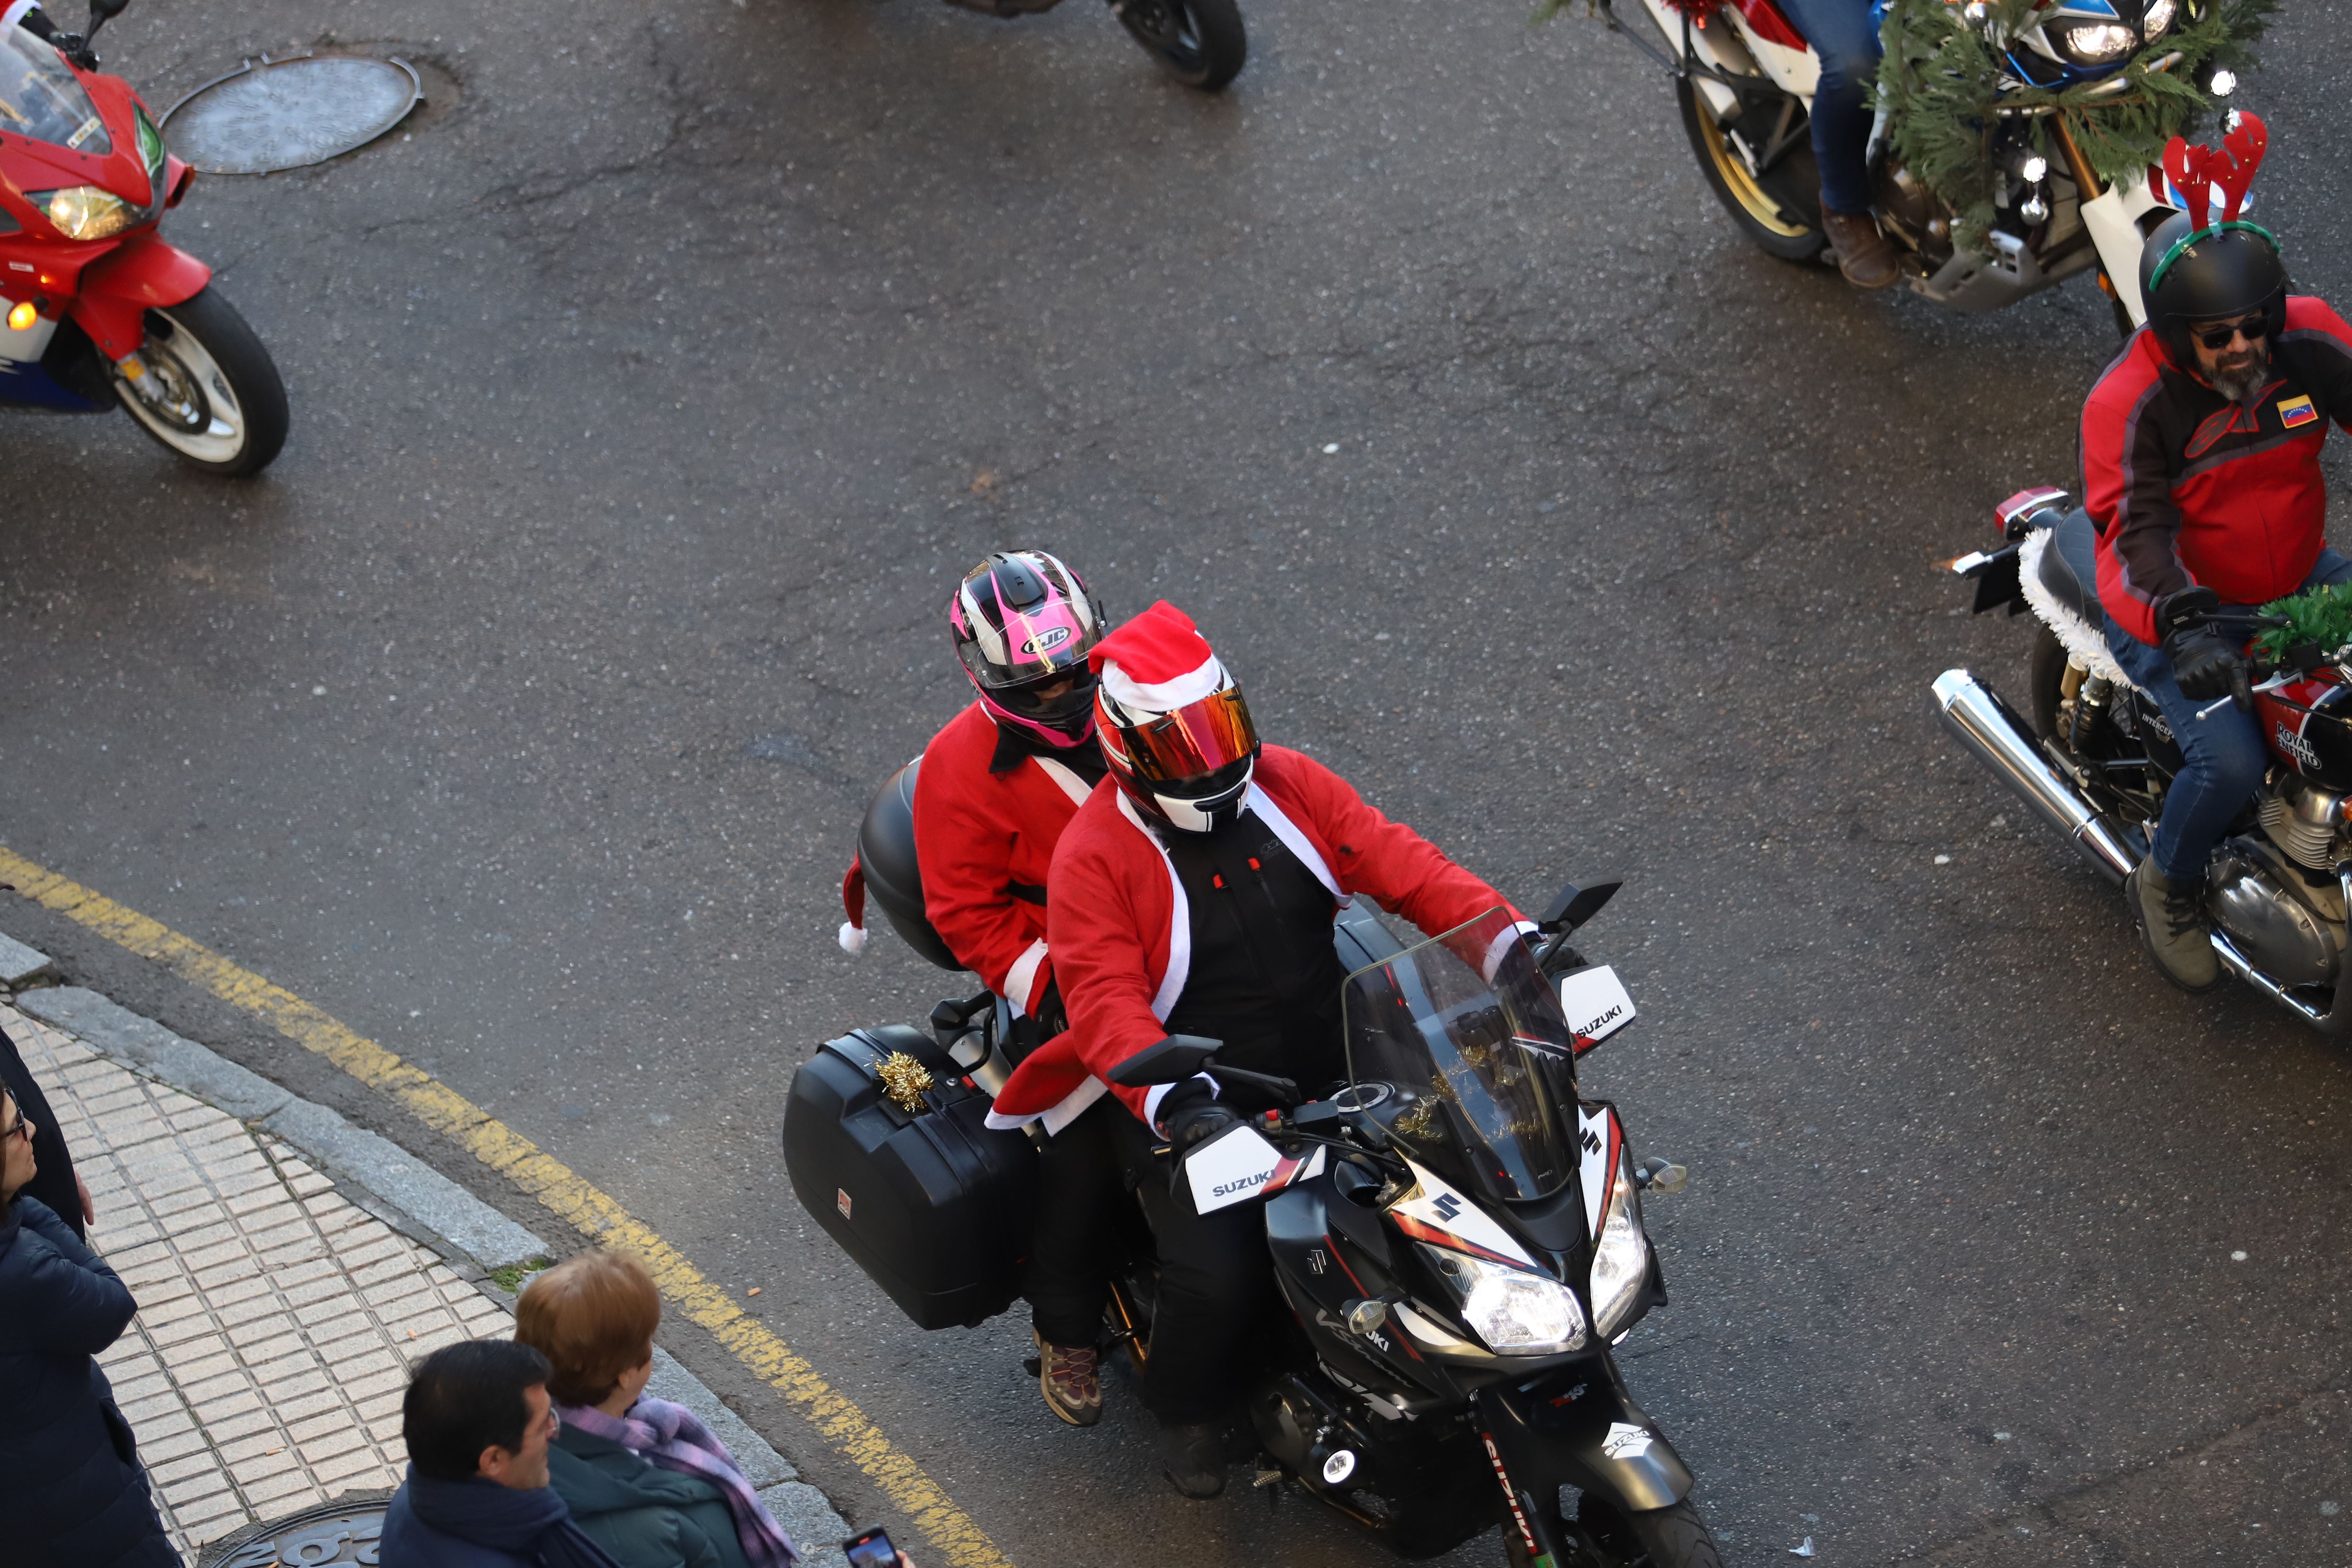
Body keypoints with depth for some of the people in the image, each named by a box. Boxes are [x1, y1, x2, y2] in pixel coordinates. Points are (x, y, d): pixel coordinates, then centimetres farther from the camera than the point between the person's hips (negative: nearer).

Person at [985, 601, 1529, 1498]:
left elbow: (1400, 864, -4)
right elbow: (1107, 1003, -23)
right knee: (1218, 1281, -22)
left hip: (1334, 1073, 5)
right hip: (1198, 1110, -5)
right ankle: (1186, 1406, 13)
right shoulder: (1094, 857, -13)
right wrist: (1172, 1103, -42)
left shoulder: (1288, 786, 2)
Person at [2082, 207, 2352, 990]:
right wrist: (2186, 626, -45)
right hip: (2175, 606, -6)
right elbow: (2137, 528, -29)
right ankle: (2168, 887, 7)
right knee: (2230, 761, -23)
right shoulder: (2128, 403, -22)